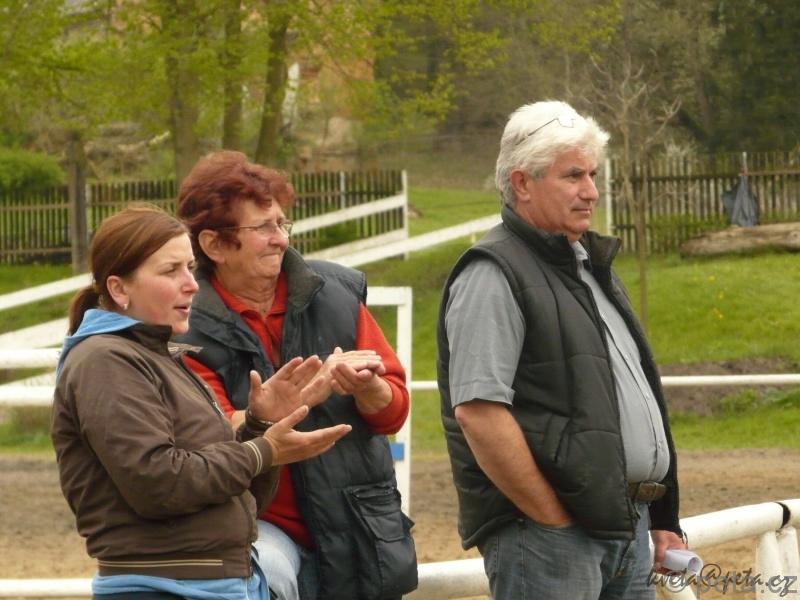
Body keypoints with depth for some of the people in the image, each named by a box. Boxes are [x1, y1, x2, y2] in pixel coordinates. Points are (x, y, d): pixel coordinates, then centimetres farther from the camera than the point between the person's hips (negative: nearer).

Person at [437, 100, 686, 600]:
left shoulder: (591, 265, 20)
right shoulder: (494, 274, -9)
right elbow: (477, 411, -19)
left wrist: (662, 520, 18)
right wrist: (555, 522, -18)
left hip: (629, 527, 9)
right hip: (547, 538, -9)